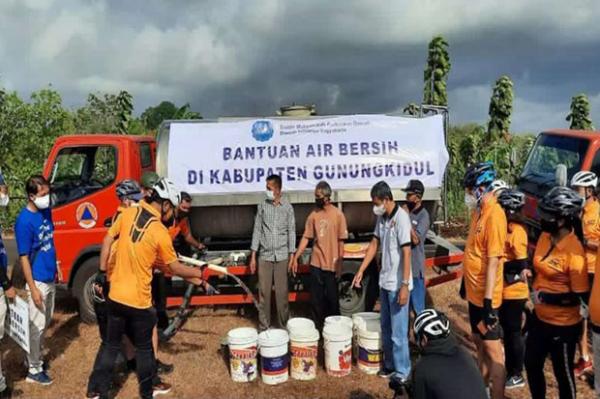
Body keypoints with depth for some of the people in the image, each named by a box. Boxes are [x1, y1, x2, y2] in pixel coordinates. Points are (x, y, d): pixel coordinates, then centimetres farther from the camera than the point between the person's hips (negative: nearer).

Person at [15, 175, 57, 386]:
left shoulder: (46, 211, 0)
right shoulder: (24, 221, -22)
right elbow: (24, 257, -19)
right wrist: (33, 288, -18)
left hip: (50, 277, 7)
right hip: (38, 281, -7)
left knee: (46, 322, 20)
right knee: (37, 326, 4)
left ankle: (35, 356, 38)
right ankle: (34, 370, 18)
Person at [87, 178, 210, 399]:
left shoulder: (127, 213, -3)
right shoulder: (160, 232, -15)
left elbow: (107, 240, 2)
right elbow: (175, 268, -5)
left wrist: (102, 271, 11)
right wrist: (197, 273, 11)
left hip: (116, 295, 4)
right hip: (139, 300, -4)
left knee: (111, 344, 18)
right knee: (144, 347, 14)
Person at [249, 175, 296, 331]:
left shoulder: (287, 207, 2)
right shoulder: (262, 206, 4)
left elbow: (291, 232, 3)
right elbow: (257, 230, 4)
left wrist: (292, 256, -2)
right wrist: (253, 256, 1)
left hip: (282, 256, -1)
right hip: (264, 255, 1)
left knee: (282, 292, 3)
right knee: (264, 292, 4)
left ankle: (284, 325, 15)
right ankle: (263, 326, 15)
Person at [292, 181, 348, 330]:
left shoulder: (338, 215, -7)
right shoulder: (313, 215, 4)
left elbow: (341, 241, -5)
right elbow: (306, 238, 7)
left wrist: (339, 264, -7)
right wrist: (296, 257, 3)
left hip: (331, 265, -4)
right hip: (316, 264, 4)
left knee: (332, 299, 7)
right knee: (316, 299, 10)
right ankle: (318, 327, 23)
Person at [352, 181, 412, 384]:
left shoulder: (401, 218, -18)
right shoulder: (381, 218, 6)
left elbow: (406, 253, -20)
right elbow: (374, 244, 13)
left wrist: (405, 285, -21)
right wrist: (361, 270, 11)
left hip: (398, 284, -8)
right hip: (384, 281, 8)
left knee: (398, 332, 2)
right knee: (386, 328, 18)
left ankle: (402, 372, 17)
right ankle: (389, 365, 33)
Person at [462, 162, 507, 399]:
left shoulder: (494, 215, -21)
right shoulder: (478, 211, 6)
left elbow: (493, 262, -24)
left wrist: (488, 302, -23)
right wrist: (466, 282, 21)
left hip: (485, 296, -9)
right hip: (474, 292, 9)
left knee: (492, 349, 2)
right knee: (479, 342, 22)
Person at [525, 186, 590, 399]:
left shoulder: (574, 250, -24)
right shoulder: (544, 237, -2)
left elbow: (581, 295, -19)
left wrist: (548, 298, -24)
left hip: (563, 324, -7)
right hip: (540, 317, 7)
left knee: (563, 374, 13)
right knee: (532, 364, 21)